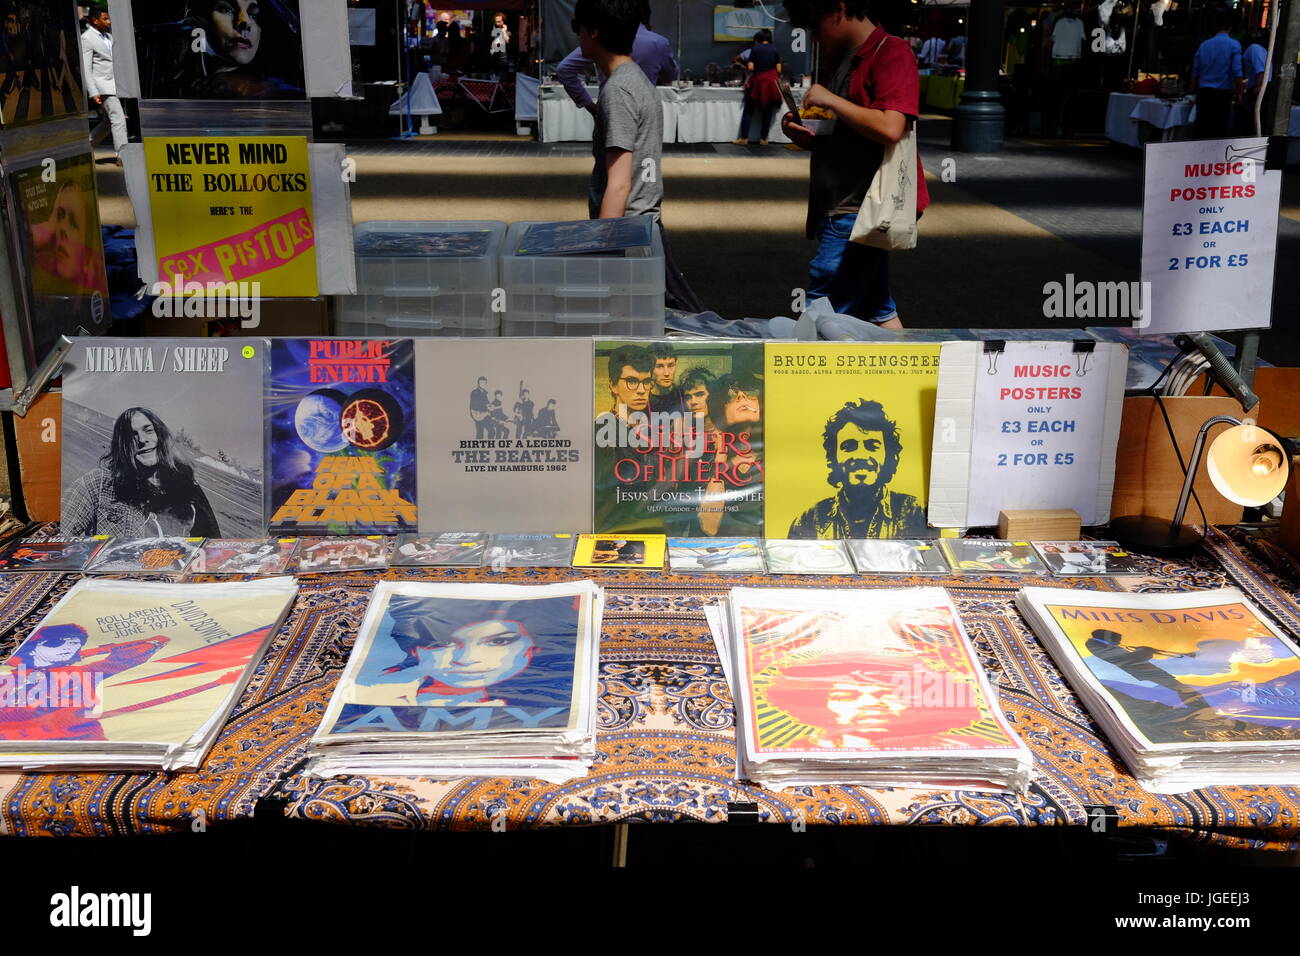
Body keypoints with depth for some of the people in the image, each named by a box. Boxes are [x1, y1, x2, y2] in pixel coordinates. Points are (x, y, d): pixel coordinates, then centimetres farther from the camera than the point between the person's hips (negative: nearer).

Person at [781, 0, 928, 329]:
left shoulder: (891, 53, -9)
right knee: (877, 311, 13)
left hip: (860, 212, -10)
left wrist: (830, 100, -14)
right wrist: (804, 136, 6)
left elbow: (890, 128, -23)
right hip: (840, 208, 10)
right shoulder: (843, 61, 19)